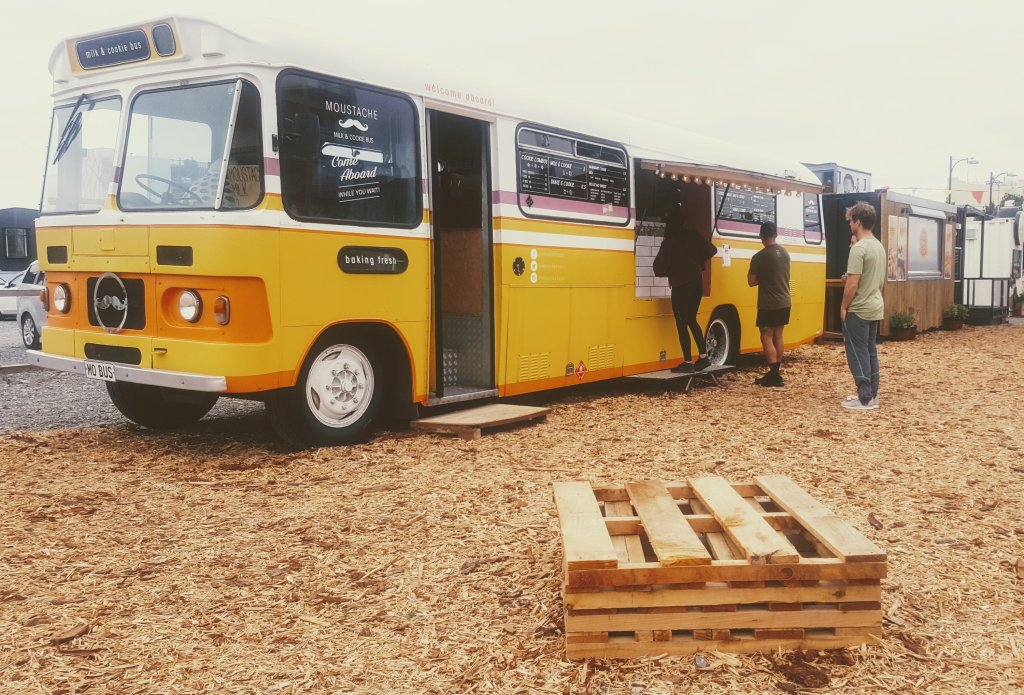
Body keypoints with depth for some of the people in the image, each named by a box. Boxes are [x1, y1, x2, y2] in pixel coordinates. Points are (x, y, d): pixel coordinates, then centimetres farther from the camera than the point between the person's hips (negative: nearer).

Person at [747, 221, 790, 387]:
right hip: (785, 302, 7)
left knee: (766, 338, -3)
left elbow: (751, 281, -10)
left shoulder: (759, 257, -15)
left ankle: (774, 375, -8)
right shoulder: (785, 253, 7)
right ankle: (775, 373, 19)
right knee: (777, 336, 13)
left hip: (769, 305, -7)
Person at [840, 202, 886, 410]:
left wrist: (843, 307, -11)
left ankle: (865, 398, -3)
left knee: (857, 353, -4)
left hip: (859, 309, -9)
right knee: (870, 351, 13)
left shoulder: (859, 248, -19)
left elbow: (852, 284, -21)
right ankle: (871, 395, 17)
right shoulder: (879, 246, 10)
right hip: (876, 307, 9)